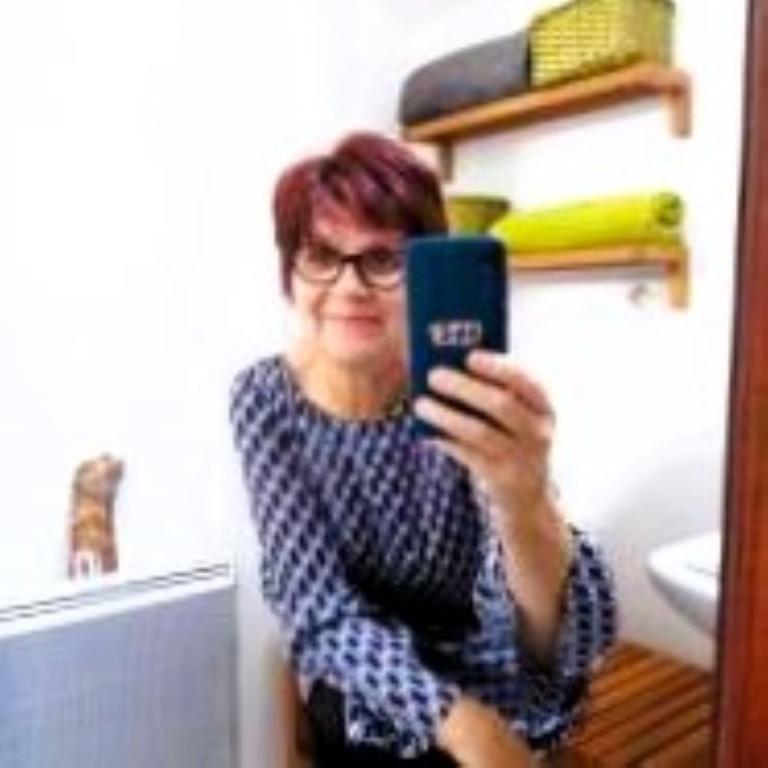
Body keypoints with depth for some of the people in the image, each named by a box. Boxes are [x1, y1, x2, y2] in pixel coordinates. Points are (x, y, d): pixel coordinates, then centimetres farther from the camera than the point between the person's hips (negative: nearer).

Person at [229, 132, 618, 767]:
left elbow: (575, 644, -30)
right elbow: (323, 612, -15)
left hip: (498, 686, -1)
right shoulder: (265, 398, -16)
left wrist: (523, 505, -50)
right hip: (361, 688, 2)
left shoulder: (459, 396, -22)